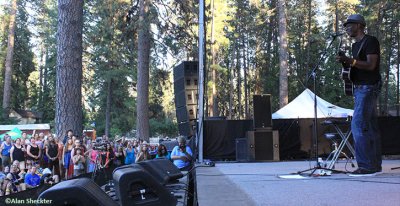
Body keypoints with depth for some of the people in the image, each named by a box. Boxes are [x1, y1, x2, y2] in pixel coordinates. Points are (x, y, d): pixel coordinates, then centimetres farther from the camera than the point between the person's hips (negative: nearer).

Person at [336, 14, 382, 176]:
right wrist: (346, 64, 4)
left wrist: (350, 61, -23)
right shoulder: (355, 45, 20)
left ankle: (366, 166, -14)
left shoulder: (370, 41, -6)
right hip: (360, 88, 9)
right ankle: (375, 165, 12)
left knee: (358, 125, -16)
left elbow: (371, 65, -16)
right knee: (370, 127, 8)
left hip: (368, 88, -9)